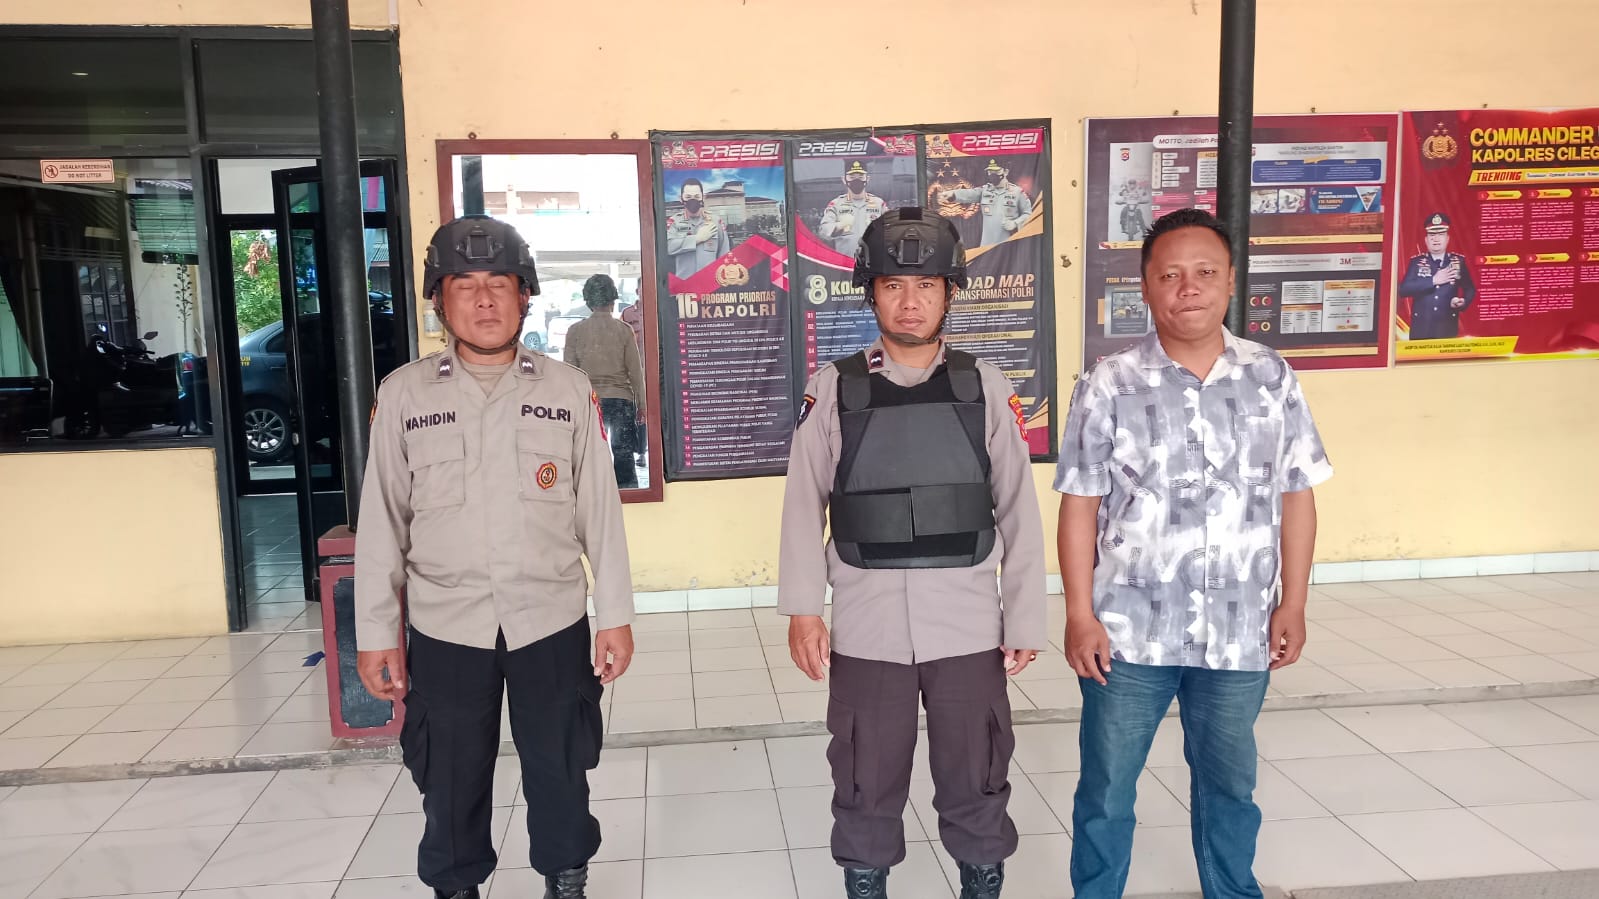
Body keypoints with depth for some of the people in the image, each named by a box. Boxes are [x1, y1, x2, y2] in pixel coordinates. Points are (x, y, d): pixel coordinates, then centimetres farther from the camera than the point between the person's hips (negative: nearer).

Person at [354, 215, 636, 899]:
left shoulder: (568, 390, -1)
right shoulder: (403, 394, -1)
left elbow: (599, 509, 1)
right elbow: (382, 521, 1)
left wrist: (615, 616, 1)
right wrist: (376, 634, 1)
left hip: (553, 622, 0)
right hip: (445, 629, 0)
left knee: (559, 771, 14)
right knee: (450, 780, 14)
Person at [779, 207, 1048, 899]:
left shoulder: (986, 388, 0)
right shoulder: (832, 389, -1)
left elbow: (1018, 512, 2)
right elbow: (804, 504, 1)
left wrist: (1025, 620, 1)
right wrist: (803, 611, -2)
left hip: (968, 626, 1)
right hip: (867, 627, 0)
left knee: (976, 781, 15)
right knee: (866, 784, 14)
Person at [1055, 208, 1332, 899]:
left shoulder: (1272, 378, 1)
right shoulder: (1108, 386, -6)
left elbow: (1296, 497, 6)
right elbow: (1080, 507, -5)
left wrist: (1292, 603, 3)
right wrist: (1080, 617, -8)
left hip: (1240, 634, 2)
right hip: (1128, 633, -2)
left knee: (1229, 783, 20)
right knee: (1106, 786, 11)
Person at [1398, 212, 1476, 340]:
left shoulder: (1459, 261, 7)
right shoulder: (1416, 262, 4)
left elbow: (1470, 289, 11)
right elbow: (1403, 289, -8)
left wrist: (1463, 302, -11)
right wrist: (1433, 280, -14)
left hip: (1448, 328, 1)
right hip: (1421, 328, -1)